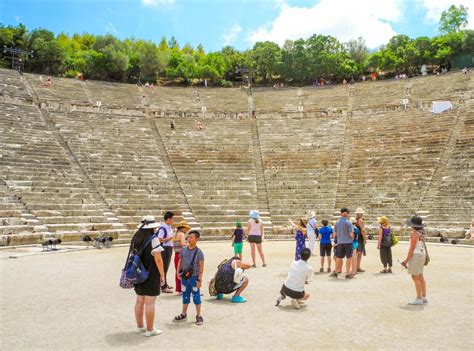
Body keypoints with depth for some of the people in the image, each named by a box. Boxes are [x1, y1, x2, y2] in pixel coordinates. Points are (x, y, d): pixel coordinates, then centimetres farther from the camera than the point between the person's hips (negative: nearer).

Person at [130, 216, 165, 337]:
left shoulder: (135, 238, 6)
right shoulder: (153, 239, -17)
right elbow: (158, 259, -18)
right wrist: (162, 274, -9)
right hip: (151, 275, -8)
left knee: (139, 301, 17)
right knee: (150, 302, 1)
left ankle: (140, 327, 28)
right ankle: (150, 330, 10)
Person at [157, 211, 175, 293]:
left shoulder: (170, 227, 10)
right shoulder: (162, 228, -18)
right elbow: (159, 240, -24)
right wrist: (169, 238, -18)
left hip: (169, 248, 9)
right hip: (165, 249, -9)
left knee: (166, 267, 18)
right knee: (164, 267, -1)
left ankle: (165, 284, 31)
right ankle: (164, 287, 7)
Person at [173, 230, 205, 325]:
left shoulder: (198, 252, -11)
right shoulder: (183, 250, 3)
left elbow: (201, 267, -11)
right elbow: (180, 262, 12)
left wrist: (199, 279, -13)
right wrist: (179, 273, 5)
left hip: (194, 277, -4)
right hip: (184, 277, 5)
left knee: (196, 297, 4)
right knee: (185, 296, 16)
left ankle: (198, 316, 17)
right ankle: (183, 315, 30)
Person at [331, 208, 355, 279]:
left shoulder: (337, 222, 1)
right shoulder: (348, 222, -12)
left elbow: (335, 234, 6)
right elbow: (351, 234, -13)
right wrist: (352, 238, 8)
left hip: (340, 242, 4)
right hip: (348, 242, -4)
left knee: (338, 257, 14)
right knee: (348, 258, 7)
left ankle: (336, 272, 23)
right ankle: (348, 273, 11)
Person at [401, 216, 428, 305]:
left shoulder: (414, 233, -18)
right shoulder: (421, 233, 9)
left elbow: (412, 248, -19)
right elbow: (423, 245, 16)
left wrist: (407, 260, -15)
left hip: (416, 255, -10)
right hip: (422, 254, 10)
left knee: (415, 277, -5)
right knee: (420, 277, 14)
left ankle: (419, 299, -2)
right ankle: (424, 297, 20)